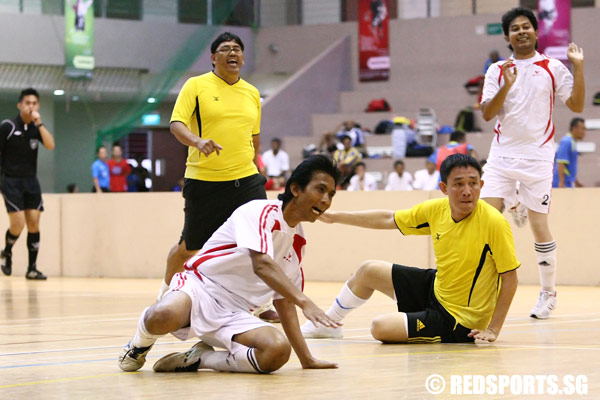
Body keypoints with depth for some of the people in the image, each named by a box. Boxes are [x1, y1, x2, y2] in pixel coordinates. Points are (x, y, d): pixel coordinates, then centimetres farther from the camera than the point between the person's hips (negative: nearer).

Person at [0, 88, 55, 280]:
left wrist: (39, 123, -18)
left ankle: (32, 268, 6)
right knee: (18, 224, -12)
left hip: (31, 181, 4)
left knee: (34, 224, -1)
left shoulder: (37, 127, 6)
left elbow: (50, 145, -10)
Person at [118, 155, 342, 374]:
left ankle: (198, 358, -7)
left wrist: (307, 360, 14)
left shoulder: (298, 242, 14)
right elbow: (261, 265, -27)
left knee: (278, 351, -28)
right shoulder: (261, 211, -9)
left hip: (235, 315, 6)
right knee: (164, 317, -41)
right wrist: (304, 302, -39)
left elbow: (284, 301, 20)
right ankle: (141, 342, -2)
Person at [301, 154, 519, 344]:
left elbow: (510, 278, -21)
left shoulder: (494, 223, -27)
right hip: (435, 288, 7)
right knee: (369, 270, 17)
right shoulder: (436, 209, -8)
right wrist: (335, 216, 12)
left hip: (458, 320, -7)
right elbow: (388, 219, 8)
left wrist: (493, 330, -24)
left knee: (380, 328, -19)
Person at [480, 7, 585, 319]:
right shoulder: (498, 70, 8)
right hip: (502, 155, 2)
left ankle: (548, 293, 14)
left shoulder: (553, 68, 4)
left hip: (537, 156, -2)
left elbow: (577, 105, 1)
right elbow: (487, 113, 0)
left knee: (539, 226, 0)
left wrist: (578, 67, -8)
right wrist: (507, 85, -14)